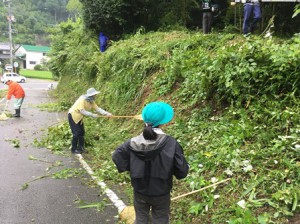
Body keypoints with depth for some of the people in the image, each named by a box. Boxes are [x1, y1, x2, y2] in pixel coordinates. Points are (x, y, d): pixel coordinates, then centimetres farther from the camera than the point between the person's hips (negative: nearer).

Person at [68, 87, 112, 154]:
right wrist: (92, 115, -31)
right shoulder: (82, 99, -26)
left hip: (79, 117, 8)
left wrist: (106, 113, -21)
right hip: (73, 116, -8)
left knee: (82, 132, 8)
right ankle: (74, 149, 4)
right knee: (76, 133, -8)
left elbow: (97, 108, -8)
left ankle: (80, 148, 21)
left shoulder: (91, 101, -2)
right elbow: (82, 111, -31)